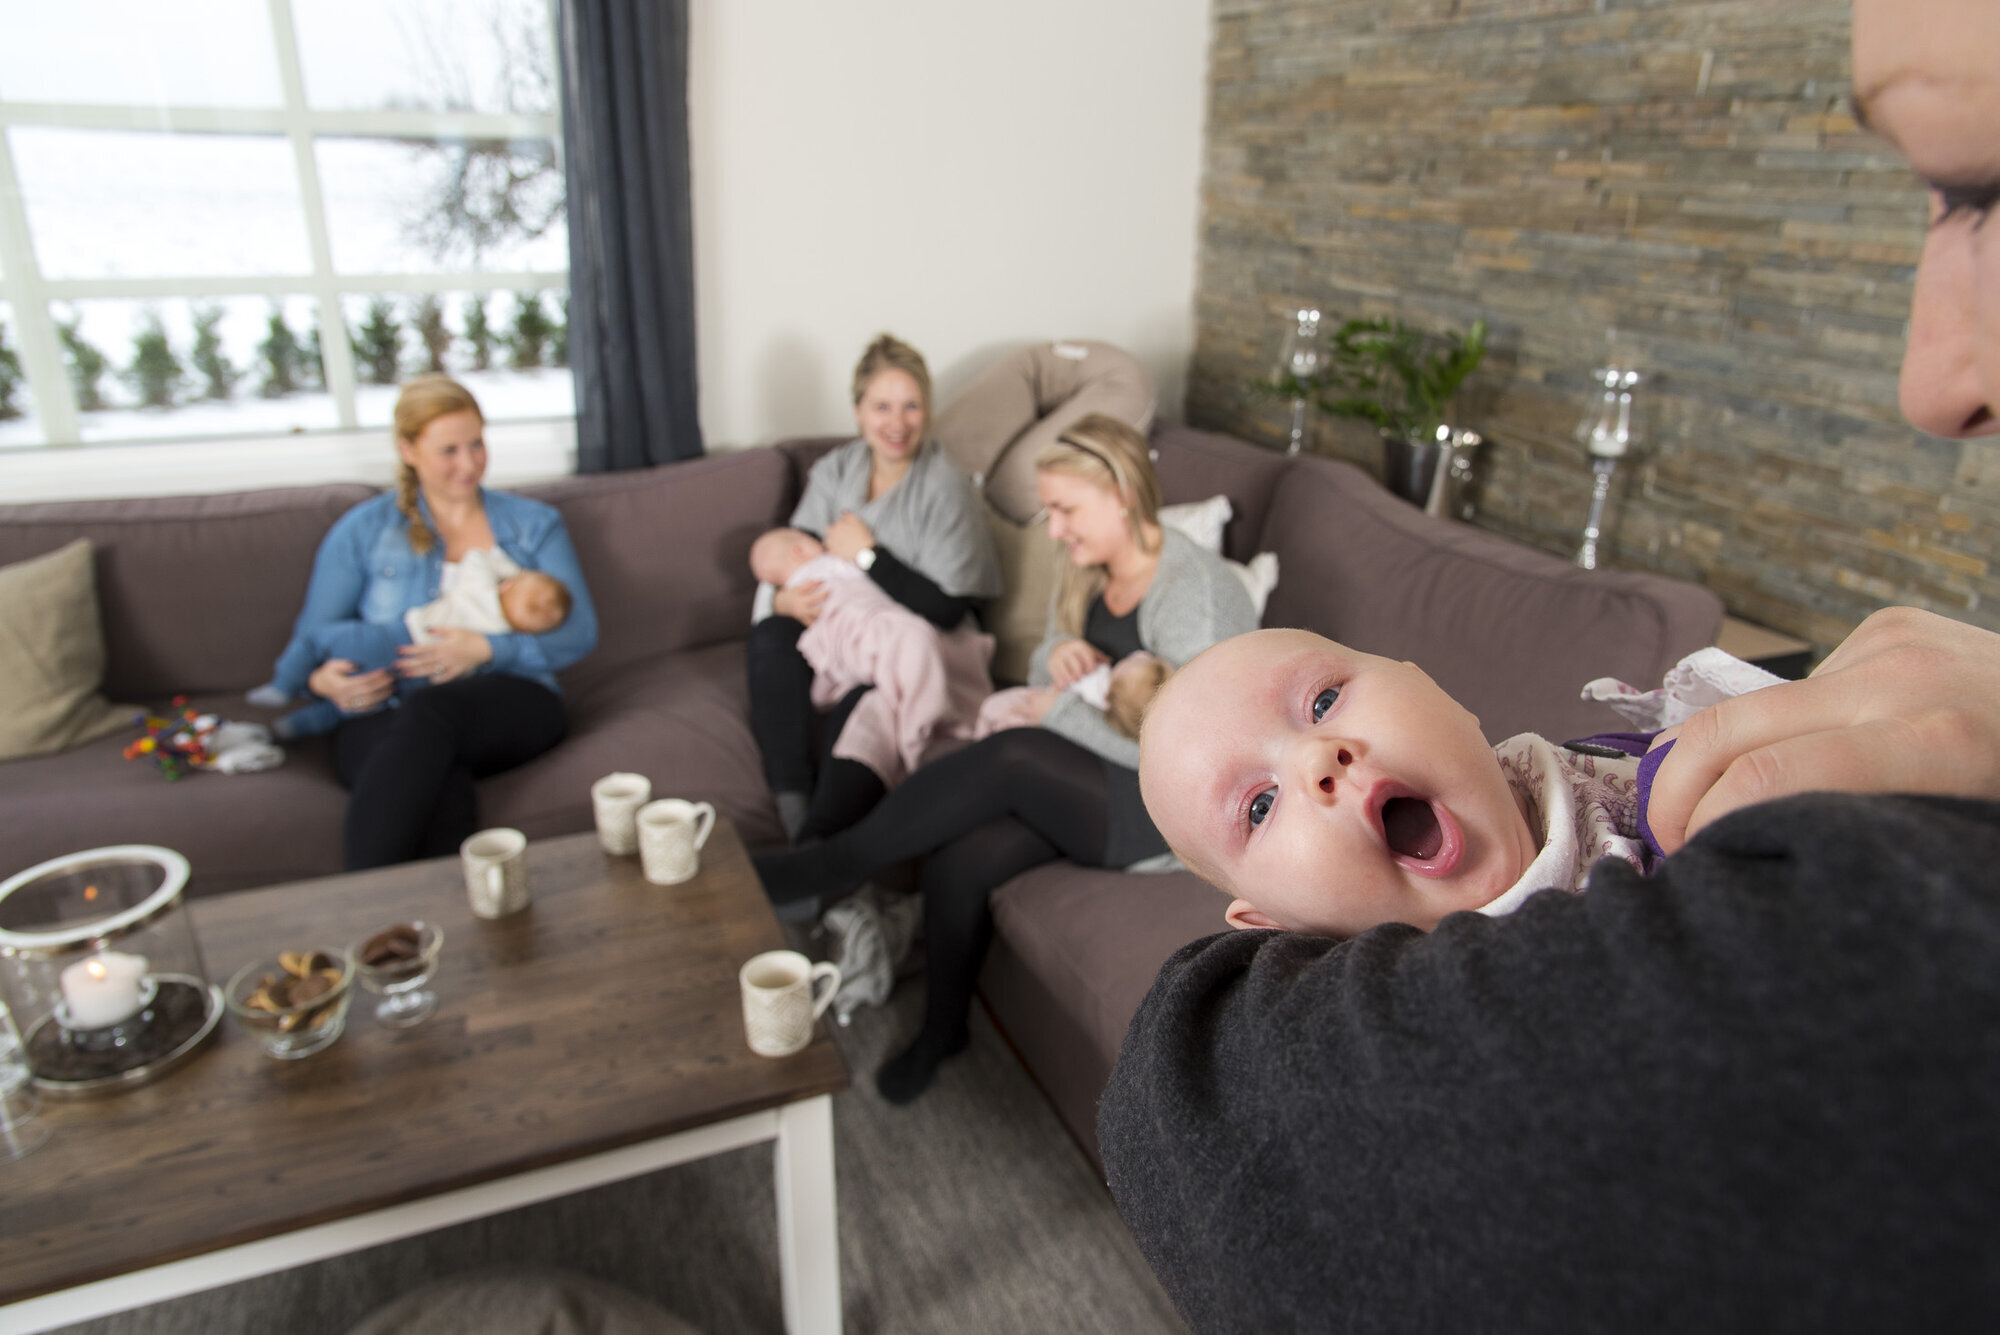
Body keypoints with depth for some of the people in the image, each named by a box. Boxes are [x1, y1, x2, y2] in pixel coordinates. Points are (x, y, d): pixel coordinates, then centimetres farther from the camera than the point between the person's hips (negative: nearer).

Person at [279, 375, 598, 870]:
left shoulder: (534, 524, 17)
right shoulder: (362, 531, 16)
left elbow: (579, 633, 6)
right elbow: (311, 640, 17)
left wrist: (486, 648, -11)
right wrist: (323, 679, -8)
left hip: (509, 706, 0)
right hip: (384, 716, 1)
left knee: (433, 707, -38)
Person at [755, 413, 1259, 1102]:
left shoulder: (1190, 593, -21)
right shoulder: (1087, 573, 5)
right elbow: (1044, 679, 15)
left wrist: (1066, 706, -17)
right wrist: (1056, 657, -10)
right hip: (1094, 773, 7)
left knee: (1012, 757, -31)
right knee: (957, 865, -19)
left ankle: (839, 863, -14)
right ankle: (941, 1029, 5)